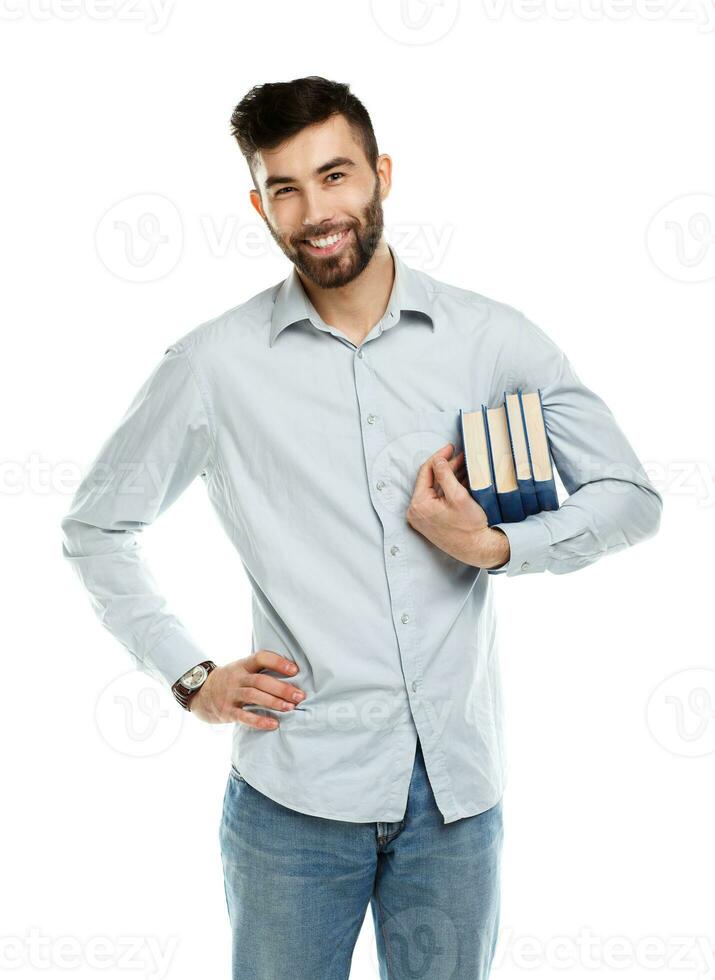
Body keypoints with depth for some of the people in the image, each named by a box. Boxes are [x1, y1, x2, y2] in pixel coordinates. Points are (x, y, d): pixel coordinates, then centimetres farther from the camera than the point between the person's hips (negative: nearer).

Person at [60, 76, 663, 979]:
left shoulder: (493, 340, -1)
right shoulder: (215, 363, -4)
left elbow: (629, 496, 5)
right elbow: (94, 528, 6)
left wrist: (495, 547, -11)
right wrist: (190, 678, -1)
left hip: (458, 786, 2)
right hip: (294, 794, -1)